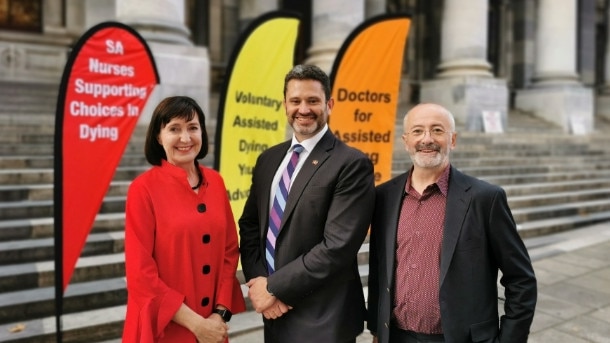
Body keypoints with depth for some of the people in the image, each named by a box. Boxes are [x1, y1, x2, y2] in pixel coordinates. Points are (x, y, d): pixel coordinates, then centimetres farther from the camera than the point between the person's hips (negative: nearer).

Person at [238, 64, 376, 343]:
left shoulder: (352, 164, -14)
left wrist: (274, 287, -15)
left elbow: (338, 247, -21)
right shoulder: (268, 159, 6)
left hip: (322, 320, -5)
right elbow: (249, 225, 8)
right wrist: (258, 282, -7)